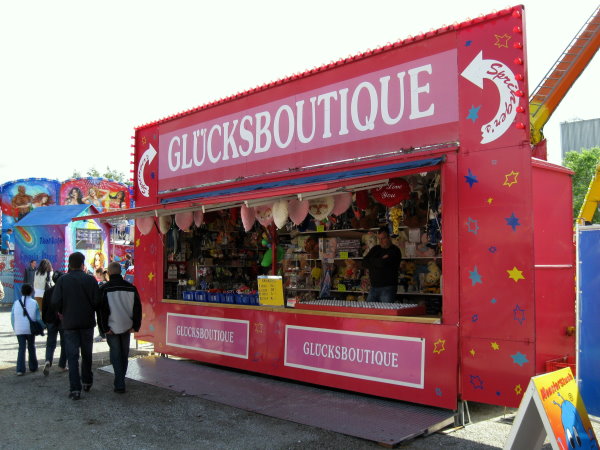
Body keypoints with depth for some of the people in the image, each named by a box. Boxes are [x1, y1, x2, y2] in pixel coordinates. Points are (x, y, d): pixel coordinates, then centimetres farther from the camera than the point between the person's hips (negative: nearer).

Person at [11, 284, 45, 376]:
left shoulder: (16, 303, 2)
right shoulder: (34, 303, -4)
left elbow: (12, 317, 4)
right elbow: (38, 318, -4)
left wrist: (15, 328, 14)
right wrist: (44, 326, 9)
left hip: (19, 330, 1)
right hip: (30, 329, -1)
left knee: (21, 348, 5)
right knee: (31, 347, 14)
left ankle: (20, 369, -5)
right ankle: (33, 367, 24)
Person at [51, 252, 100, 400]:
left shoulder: (62, 280, -5)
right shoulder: (90, 279, -6)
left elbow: (55, 302, -10)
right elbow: (97, 302, -10)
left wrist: (62, 313, 9)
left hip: (69, 323, -1)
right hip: (87, 322, 1)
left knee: (72, 356, 3)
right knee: (87, 354, 17)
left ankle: (75, 388, -3)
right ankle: (87, 382, 28)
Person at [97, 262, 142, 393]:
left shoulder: (104, 289, -8)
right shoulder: (131, 287, 2)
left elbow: (101, 310, -10)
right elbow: (137, 308, 2)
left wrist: (104, 328, -6)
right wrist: (135, 326, 4)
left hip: (112, 328, -3)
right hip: (127, 327, 3)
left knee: (115, 355, 2)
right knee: (124, 354, 16)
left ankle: (119, 384, -5)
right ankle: (121, 380, 27)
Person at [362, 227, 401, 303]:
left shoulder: (395, 251, -4)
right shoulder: (375, 249, 16)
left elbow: (384, 263, -18)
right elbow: (364, 262, 4)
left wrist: (372, 261, 0)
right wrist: (380, 260, -5)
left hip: (388, 288, -6)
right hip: (374, 287, 6)